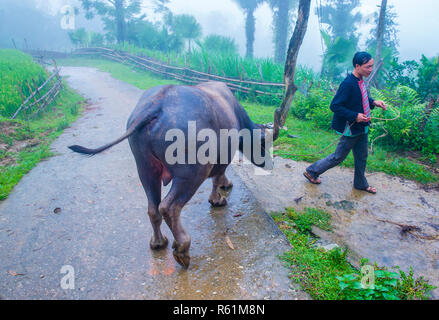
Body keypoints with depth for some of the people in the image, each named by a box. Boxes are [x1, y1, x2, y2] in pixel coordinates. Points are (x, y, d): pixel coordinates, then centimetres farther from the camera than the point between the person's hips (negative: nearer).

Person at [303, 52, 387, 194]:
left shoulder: (361, 80, 3)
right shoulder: (348, 84, -26)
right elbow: (335, 106, -26)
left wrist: (373, 102, 4)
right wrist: (355, 116, -26)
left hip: (362, 127, 9)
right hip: (351, 129, -9)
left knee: (361, 157, 20)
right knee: (338, 157, 5)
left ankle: (361, 183, 39)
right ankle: (311, 171, 22)